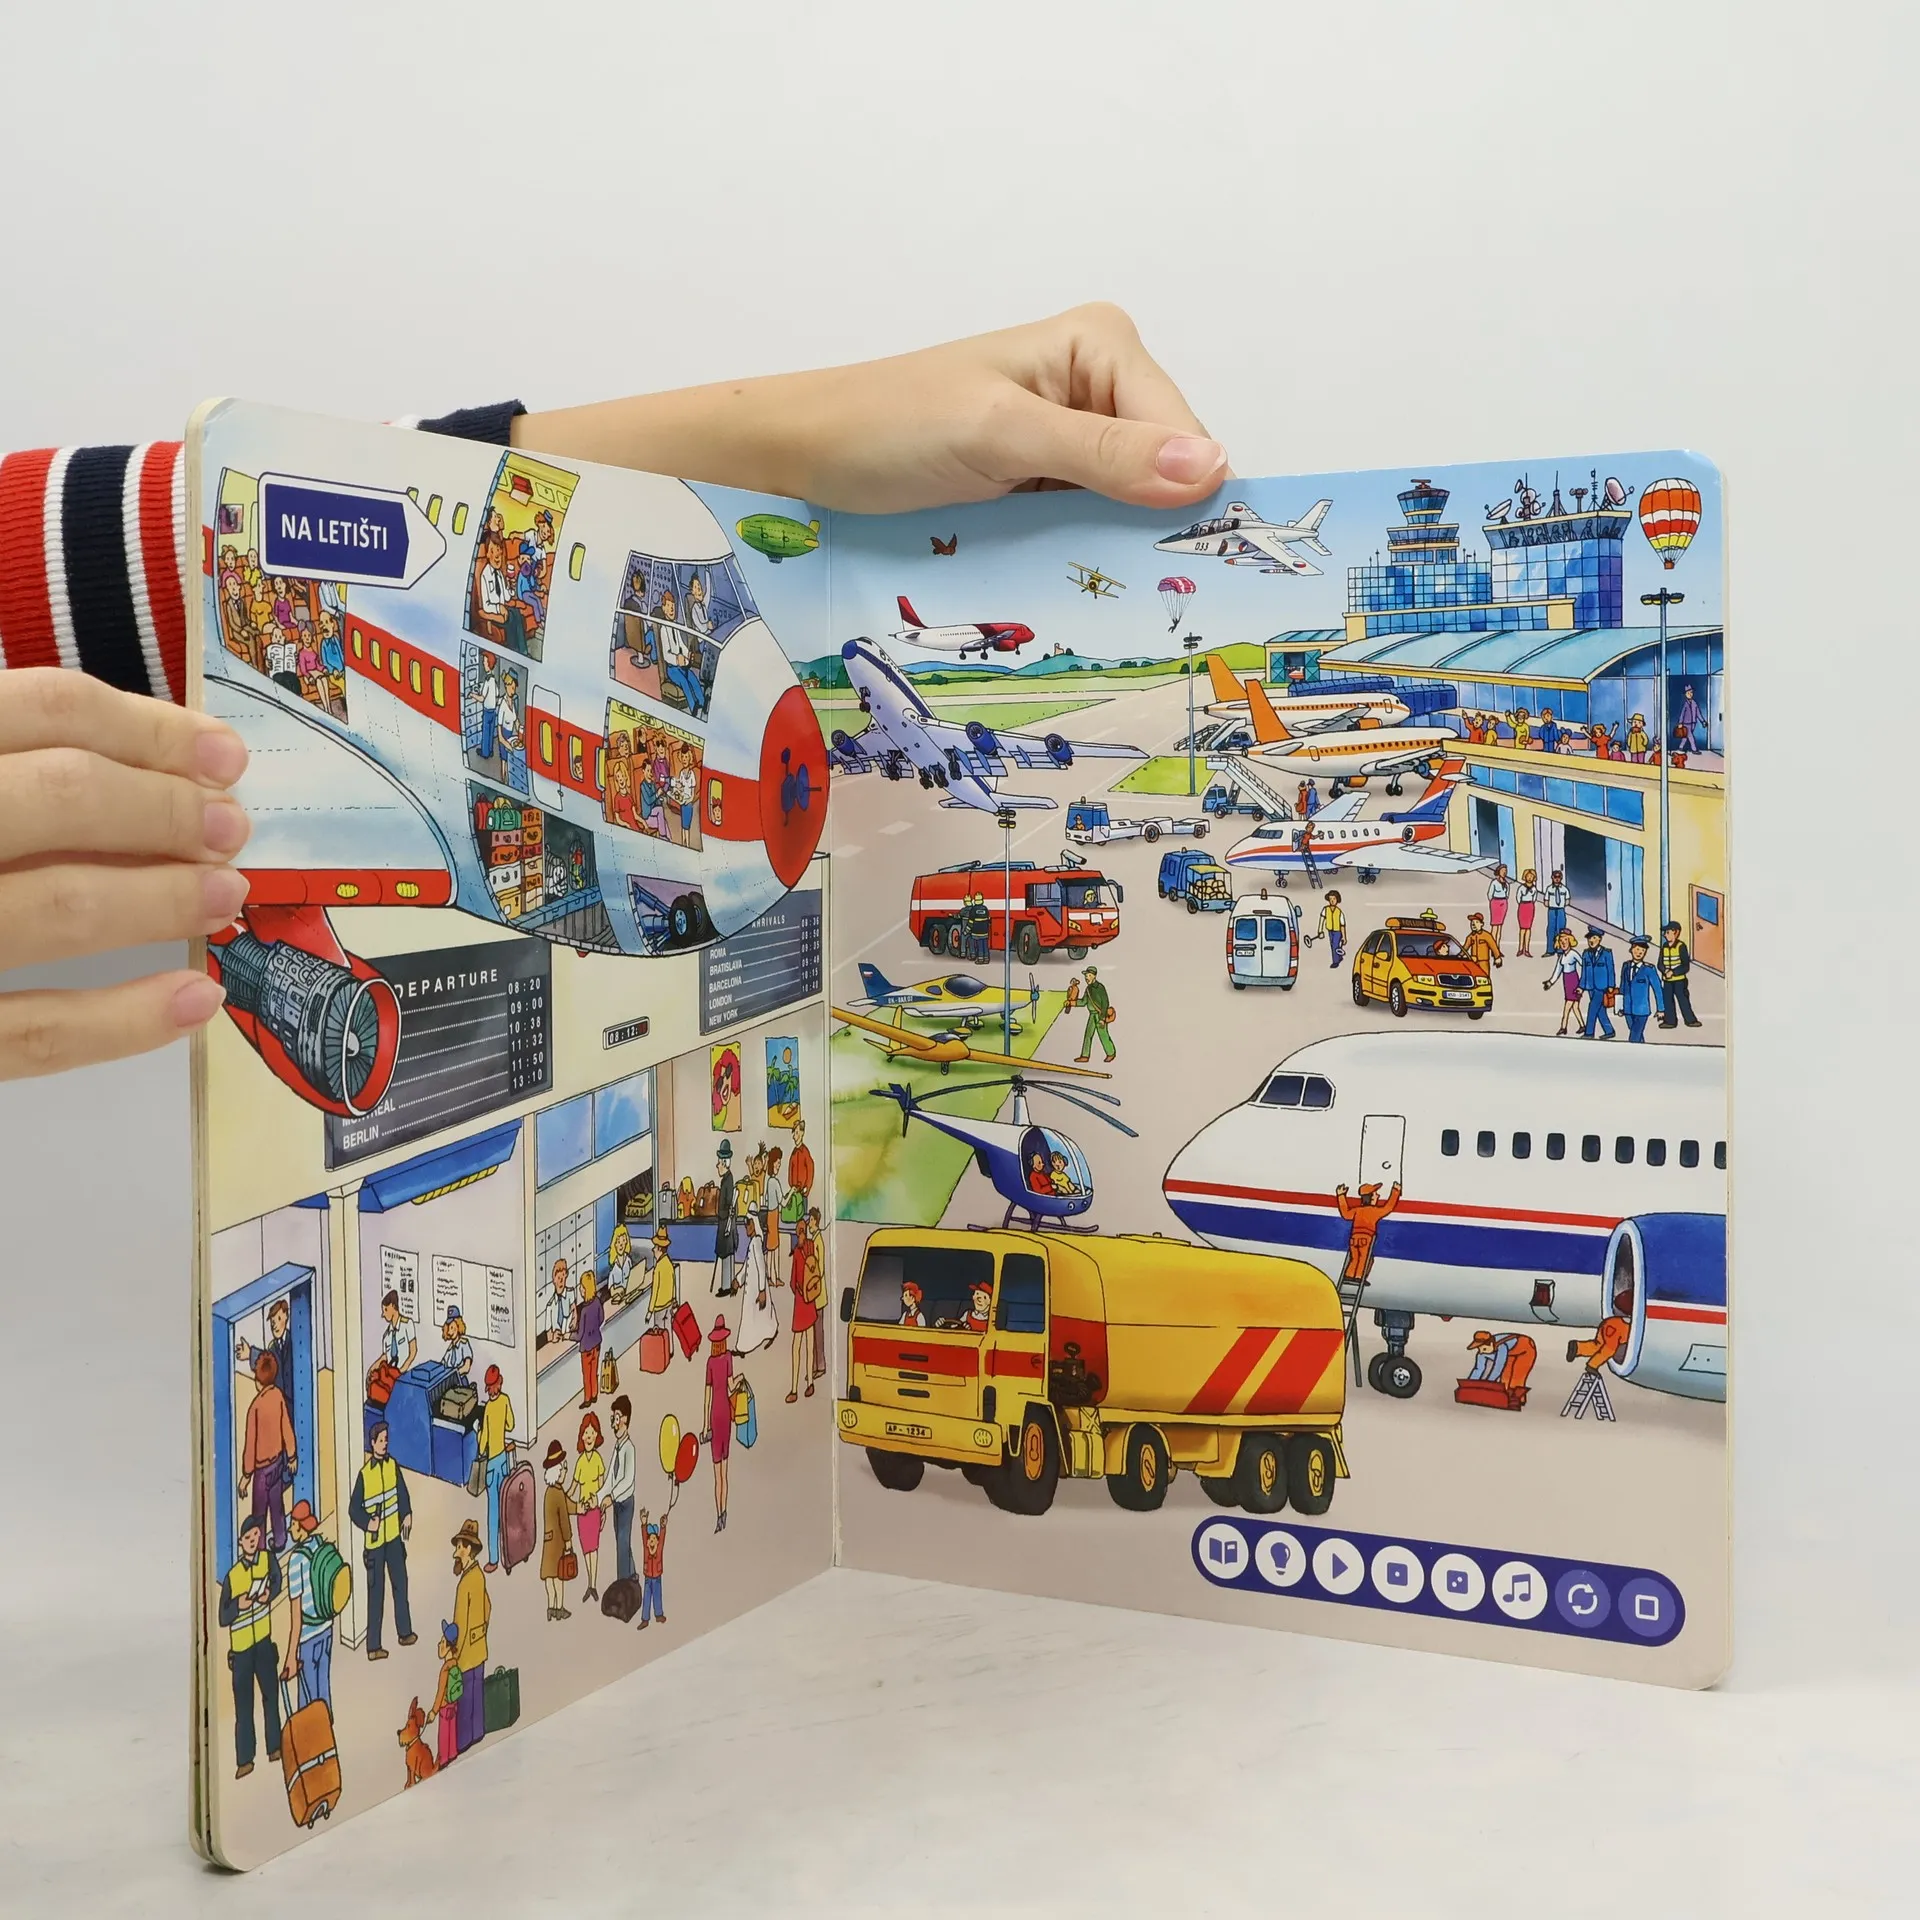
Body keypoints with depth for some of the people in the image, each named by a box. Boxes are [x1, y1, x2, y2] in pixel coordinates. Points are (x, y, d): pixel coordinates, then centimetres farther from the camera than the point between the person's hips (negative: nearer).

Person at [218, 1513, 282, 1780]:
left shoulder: (267, 1560, -5)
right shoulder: (231, 1576, -11)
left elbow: (277, 1580, 15)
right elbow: (223, 1618, -7)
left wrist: (270, 1593, -6)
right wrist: (238, 1605, -25)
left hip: (264, 1640, 2)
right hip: (241, 1646, -2)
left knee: (271, 1695, 11)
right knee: (243, 1704, 2)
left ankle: (274, 1746, 26)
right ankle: (244, 1760, 8)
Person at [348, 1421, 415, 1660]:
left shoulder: (393, 1465, 1)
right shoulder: (364, 1474, -11)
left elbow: (403, 1493, 6)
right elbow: (353, 1509, -7)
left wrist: (407, 1515, -8)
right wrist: (367, 1523, -20)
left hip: (394, 1535, 5)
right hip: (374, 1540, -4)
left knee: (400, 1584, 14)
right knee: (375, 1591, 0)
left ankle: (405, 1632, 29)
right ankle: (373, 1646, 7)